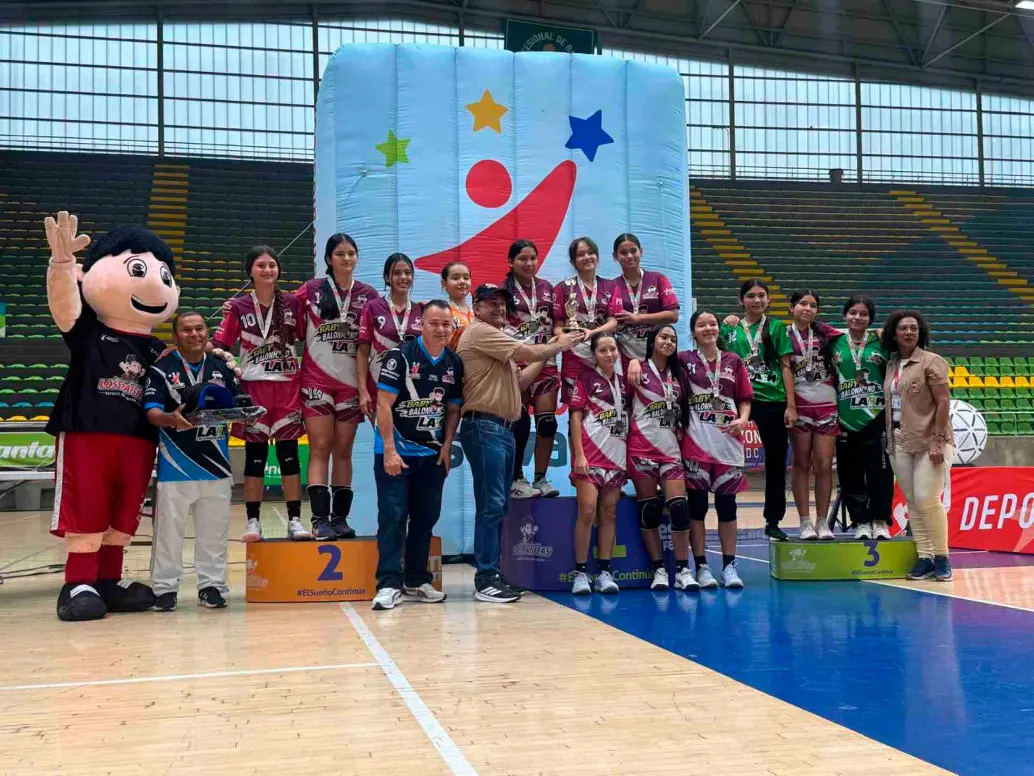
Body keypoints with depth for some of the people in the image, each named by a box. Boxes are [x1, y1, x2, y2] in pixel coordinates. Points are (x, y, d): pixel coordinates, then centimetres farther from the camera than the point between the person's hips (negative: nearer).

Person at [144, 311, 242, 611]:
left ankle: (212, 585, 17)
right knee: (169, 528, 1)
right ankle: (164, 587, 11)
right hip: (175, 465, -3)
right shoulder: (161, 369, -1)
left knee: (214, 530, 8)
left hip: (216, 463, 3)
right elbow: (151, 412, -9)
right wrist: (172, 419, -29)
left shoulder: (222, 369, 12)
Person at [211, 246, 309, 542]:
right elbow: (219, 345, -1)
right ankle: (253, 522, 11)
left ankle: (295, 521, 6)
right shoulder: (238, 307, 1)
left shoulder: (292, 303, 4)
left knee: (289, 454, 2)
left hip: (288, 386, 1)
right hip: (254, 386, -1)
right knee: (255, 455, 4)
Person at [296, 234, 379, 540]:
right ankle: (320, 519, -6)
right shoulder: (311, 290, 1)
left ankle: (340, 517, 11)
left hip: (350, 382, 2)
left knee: (343, 451, 6)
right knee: (320, 449, -5)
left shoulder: (368, 294, 4)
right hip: (316, 380, -2)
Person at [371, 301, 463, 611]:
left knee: (426, 518, 10)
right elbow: (384, 403, -13)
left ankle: (416, 582, 20)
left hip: (433, 454, 5)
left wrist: (447, 446, 1)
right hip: (396, 451, -5)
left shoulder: (454, 364, 5)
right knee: (393, 517, -6)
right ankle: (389, 584, -2)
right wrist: (389, 450, -17)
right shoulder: (400, 355, -11)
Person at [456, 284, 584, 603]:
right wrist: (559, 345, 7)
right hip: (484, 427, -10)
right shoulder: (479, 332, -7)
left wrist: (550, 351, 19)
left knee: (499, 506, 11)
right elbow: (531, 352, -10)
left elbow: (520, 380, 22)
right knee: (491, 505, -11)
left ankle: (492, 574, 16)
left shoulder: (495, 338, 26)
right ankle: (485, 580, -9)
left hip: (503, 429, 10)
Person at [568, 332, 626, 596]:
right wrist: (578, 455, -11)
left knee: (609, 513, 5)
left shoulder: (623, 381, 13)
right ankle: (580, 572, -3)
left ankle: (605, 572, 9)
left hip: (616, 455, 5)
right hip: (590, 455, -5)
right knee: (587, 511, -10)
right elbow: (575, 417, -4)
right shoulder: (586, 379, 0)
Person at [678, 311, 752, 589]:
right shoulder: (684, 360, 3)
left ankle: (729, 566, 13)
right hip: (695, 443, -2)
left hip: (728, 441, 2)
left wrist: (743, 419, -6)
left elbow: (745, 398, 10)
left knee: (727, 504, 6)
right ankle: (701, 567, 8)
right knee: (696, 505, 1)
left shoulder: (733, 361, 9)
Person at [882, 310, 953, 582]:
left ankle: (942, 558, 4)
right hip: (900, 443, 6)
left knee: (928, 500, -10)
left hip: (929, 442, -6)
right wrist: (889, 440, 9)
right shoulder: (891, 365, 12)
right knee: (912, 503, 5)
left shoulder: (931, 361, -4)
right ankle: (924, 559, 11)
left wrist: (938, 440, -15)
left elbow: (943, 401, -10)